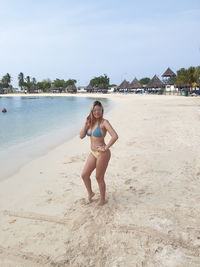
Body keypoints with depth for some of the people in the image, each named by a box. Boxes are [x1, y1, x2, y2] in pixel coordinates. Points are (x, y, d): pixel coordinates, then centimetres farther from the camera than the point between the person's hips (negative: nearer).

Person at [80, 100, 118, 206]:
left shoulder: (104, 122, -14)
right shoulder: (90, 122, 6)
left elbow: (115, 136, -25)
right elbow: (81, 136, 4)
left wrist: (106, 148, -20)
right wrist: (86, 123, -6)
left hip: (102, 154, -7)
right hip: (93, 153, 7)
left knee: (99, 178, 6)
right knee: (84, 175, 8)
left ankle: (102, 200, 27)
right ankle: (90, 193, 35)